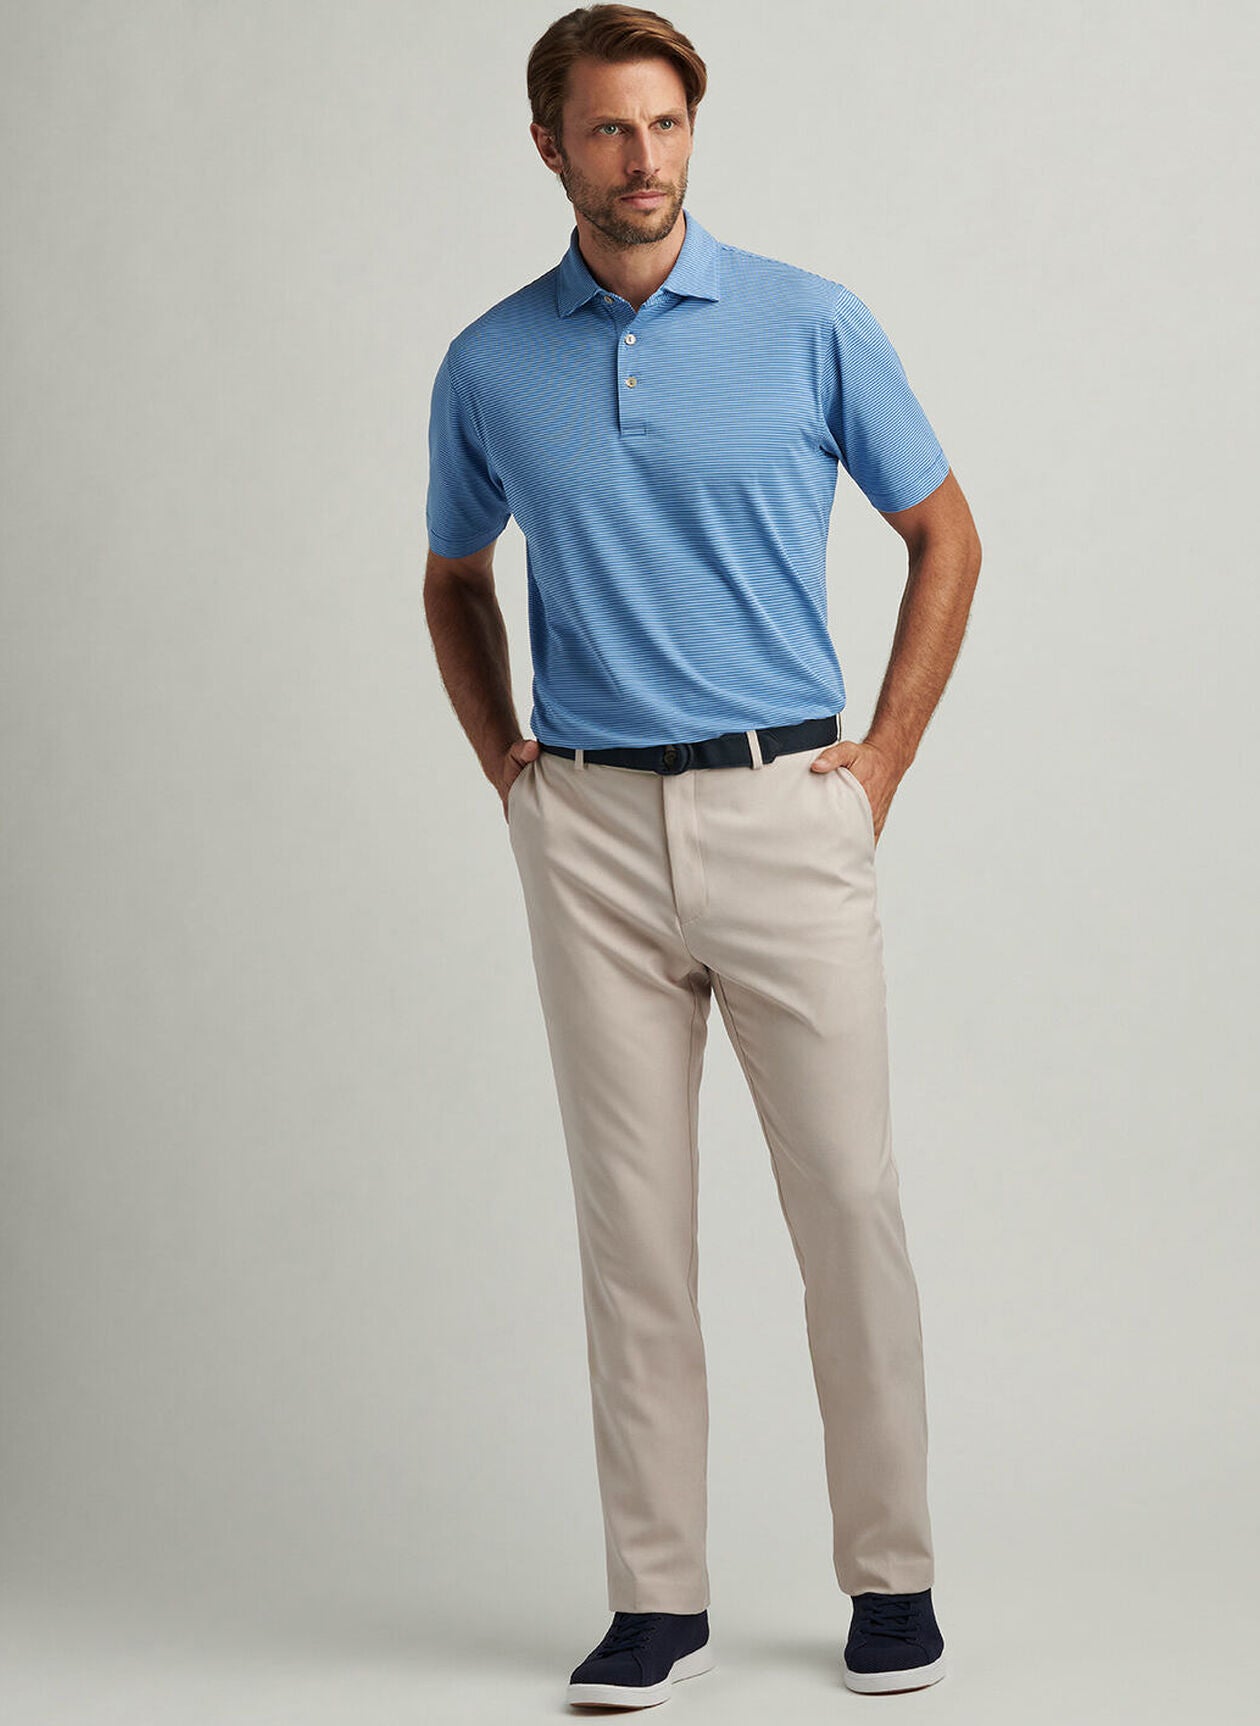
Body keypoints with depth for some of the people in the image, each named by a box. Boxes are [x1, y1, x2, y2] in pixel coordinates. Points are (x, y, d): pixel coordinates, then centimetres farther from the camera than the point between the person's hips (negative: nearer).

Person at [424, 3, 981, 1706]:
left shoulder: (811, 323, 0)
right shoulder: (489, 369, 6)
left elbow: (944, 535, 8)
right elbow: (455, 580, 22)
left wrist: (885, 758, 1)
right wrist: (504, 764, 10)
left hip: (785, 811, -2)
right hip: (592, 833, 2)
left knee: (849, 1200, 0)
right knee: (631, 1218, 4)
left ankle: (891, 1571, 13)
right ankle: (659, 1595, 12)